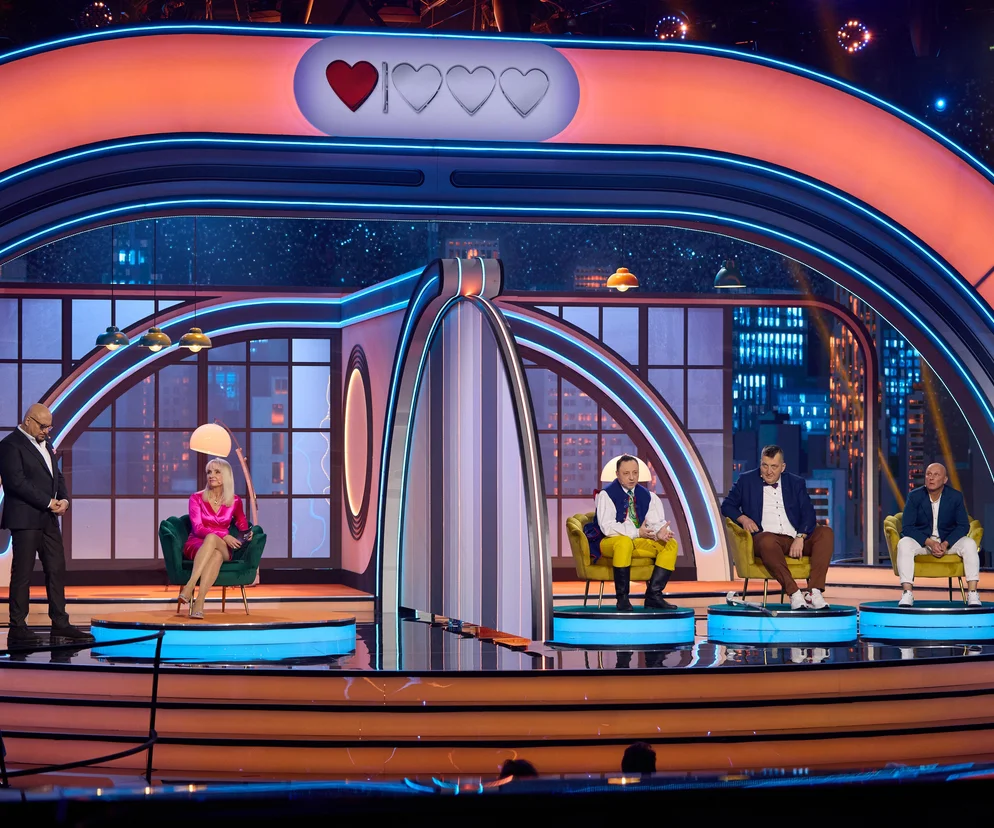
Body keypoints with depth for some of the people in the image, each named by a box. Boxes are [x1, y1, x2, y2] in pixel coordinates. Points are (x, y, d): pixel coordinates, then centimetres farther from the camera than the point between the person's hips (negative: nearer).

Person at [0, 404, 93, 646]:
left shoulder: (45, 445, 18)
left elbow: (57, 476, 20)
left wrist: (64, 500, -1)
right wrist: (49, 503, -16)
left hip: (48, 519, 8)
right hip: (25, 519, -8)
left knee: (56, 570, 6)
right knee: (22, 573, -4)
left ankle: (61, 626, 10)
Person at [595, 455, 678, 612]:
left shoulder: (646, 495, 9)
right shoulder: (606, 494, -8)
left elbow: (656, 521, -1)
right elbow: (607, 527, -18)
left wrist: (661, 531, -26)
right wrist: (637, 533, -26)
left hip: (640, 541, 6)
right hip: (611, 543, -6)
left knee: (671, 543, -15)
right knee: (624, 542, -40)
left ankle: (653, 596, -18)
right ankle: (622, 598, -31)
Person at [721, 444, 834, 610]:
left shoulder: (796, 482, 16)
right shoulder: (746, 480, 14)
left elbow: (808, 514, 6)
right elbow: (727, 505, 16)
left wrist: (800, 537, -13)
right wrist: (742, 518, -6)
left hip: (796, 540, 3)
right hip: (767, 536, -3)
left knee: (825, 532, -24)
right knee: (767, 541, -39)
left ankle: (814, 592, -34)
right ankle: (794, 593, -43)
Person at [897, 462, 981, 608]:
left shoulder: (956, 496, -5)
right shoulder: (914, 497, -8)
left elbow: (963, 525, -4)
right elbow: (907, 527, -11)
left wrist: (946, 544, -21)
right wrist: (929, 542, -24)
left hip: (948, 540, 1)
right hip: (922, 540, -1)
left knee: (970, 544, -28)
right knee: (904, 544, -32)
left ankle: (973, 594, -29)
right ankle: (907, 594, -37)